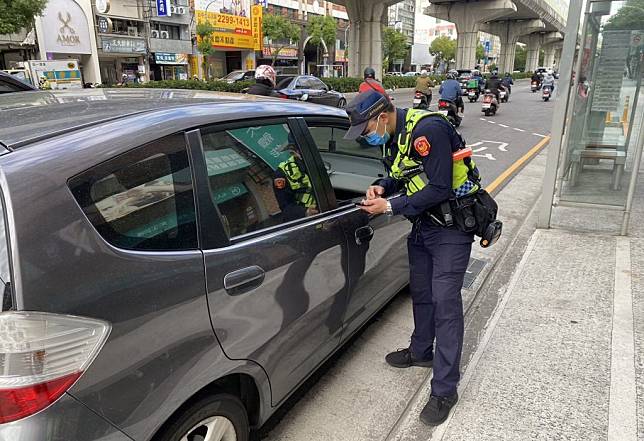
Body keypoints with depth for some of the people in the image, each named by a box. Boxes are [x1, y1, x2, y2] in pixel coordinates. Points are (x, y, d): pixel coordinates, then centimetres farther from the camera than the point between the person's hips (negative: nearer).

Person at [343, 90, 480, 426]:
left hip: (451, 225, -9)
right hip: (422, 223, 9)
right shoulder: (393, 136, 4)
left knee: (444, 302, -7)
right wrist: (382, 187, -4)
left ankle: (444, 390, 3)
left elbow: (440, 188, -27)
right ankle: (421, 352, 41)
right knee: (420, 292, 19)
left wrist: (391, 207, -22)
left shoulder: (427, 129, -25)